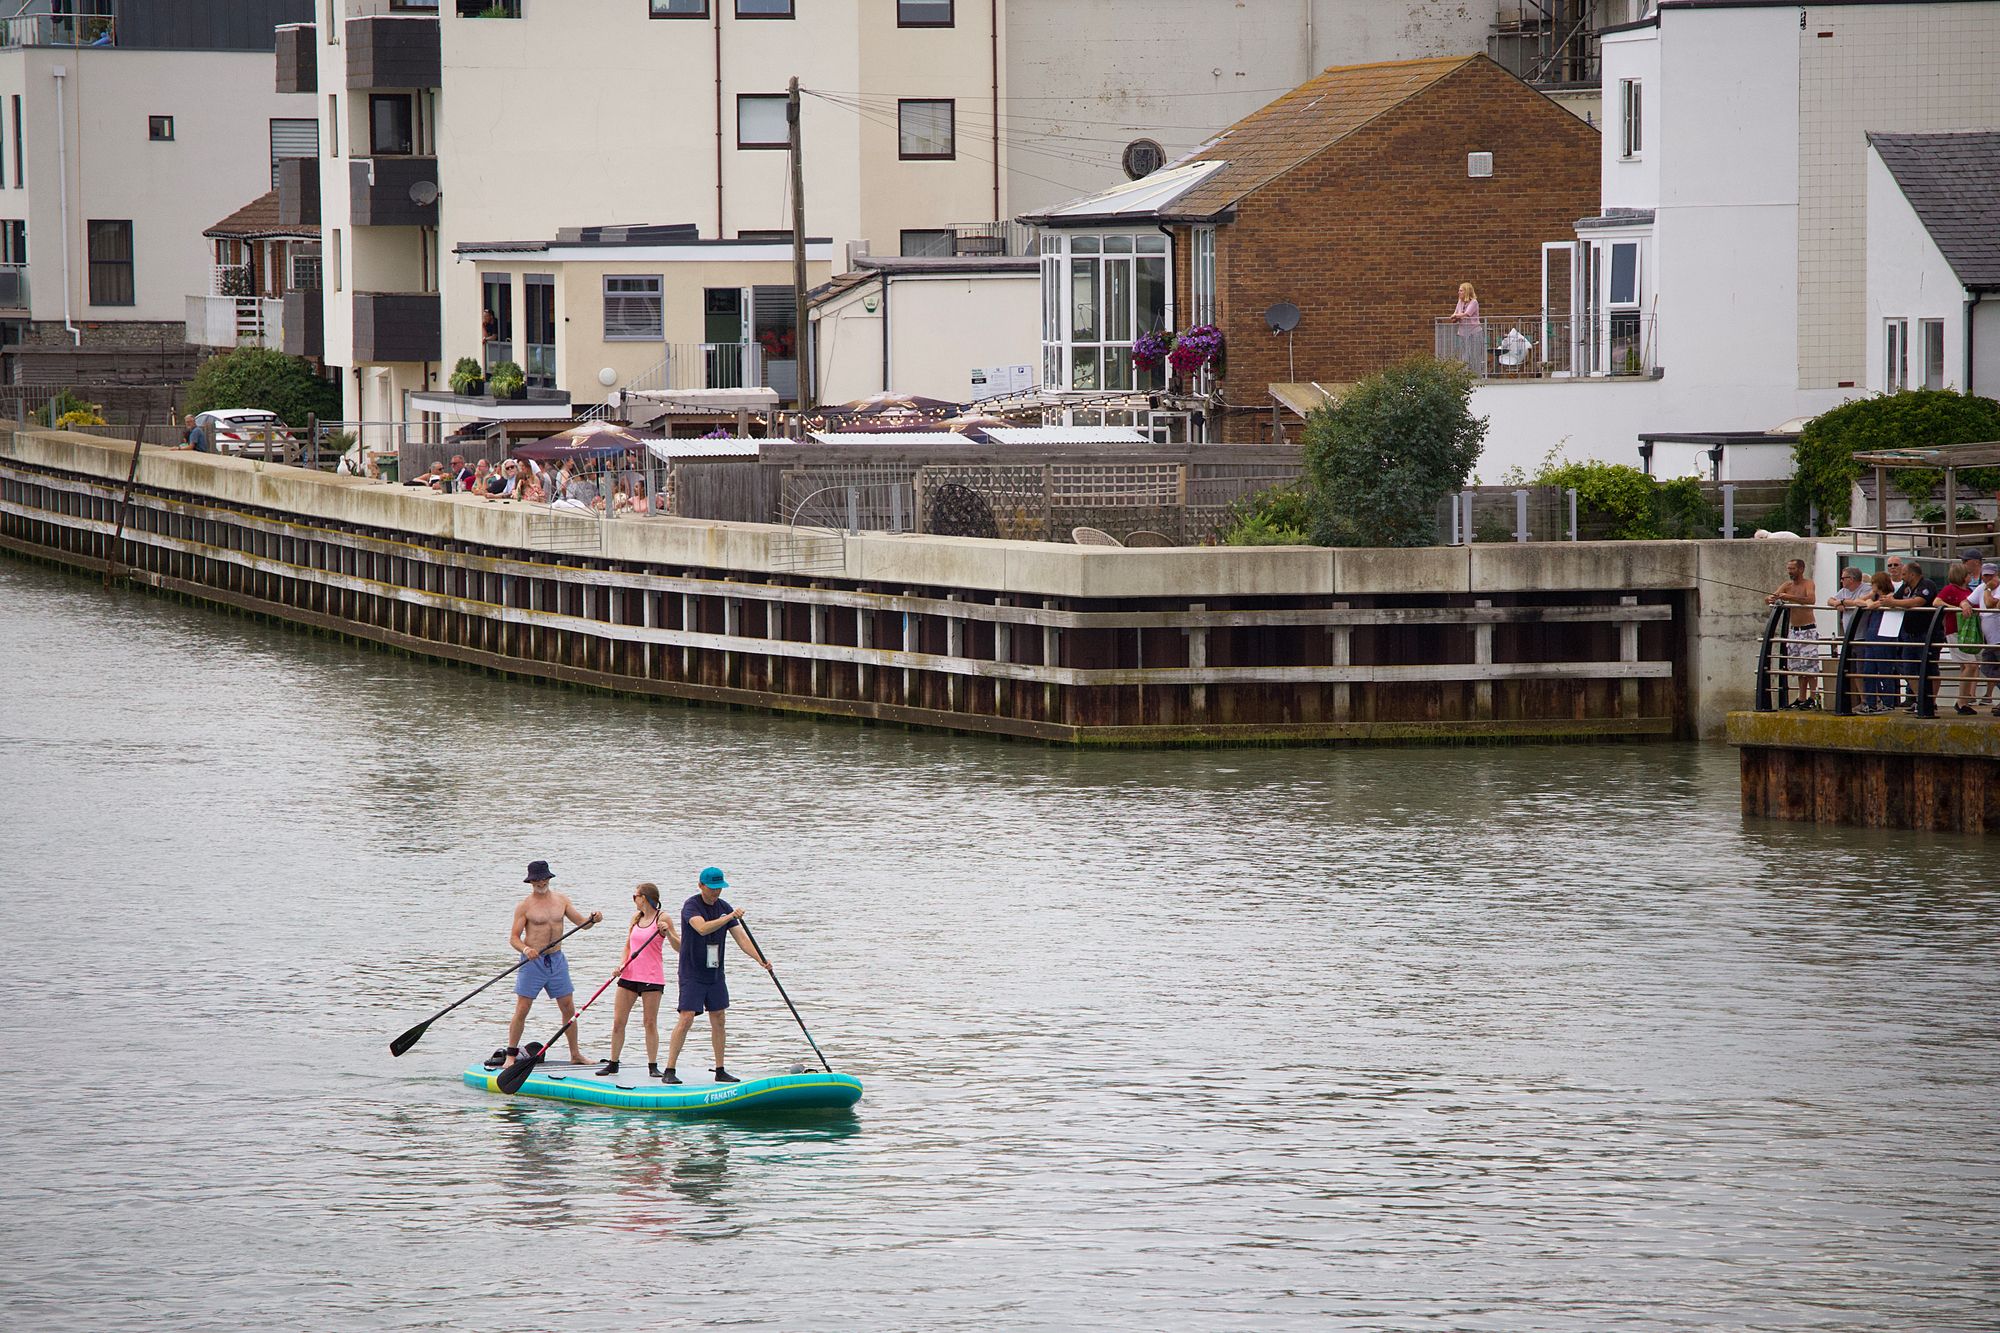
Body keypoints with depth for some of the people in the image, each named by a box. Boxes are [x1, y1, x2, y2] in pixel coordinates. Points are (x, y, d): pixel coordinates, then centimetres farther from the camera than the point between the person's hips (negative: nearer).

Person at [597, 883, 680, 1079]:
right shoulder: (636, 917, 12)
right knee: (618, 1022, 3)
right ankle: (613, 1063, 11)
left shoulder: (661, 918, -6)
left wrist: (668, 932, -24)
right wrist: (622, 963, 0)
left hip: (652, 978, -6)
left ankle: (653, 1066, 4)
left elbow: (679, 948, -7)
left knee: (650, 1023, -3)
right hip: (629, 975, 6)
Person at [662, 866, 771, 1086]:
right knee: (686, 1019, -13)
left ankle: (720, 1071, 15)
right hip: (692, 974, -7)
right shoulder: (691, 906, -13)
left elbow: (741, 938, 1)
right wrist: (729, 917, -42)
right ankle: (669, 1071, -11)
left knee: (718, 1020, 8)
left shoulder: (724, 908, 6)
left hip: (715, 974, 7)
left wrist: (760, 959, -12)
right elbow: (702, 928, -33)